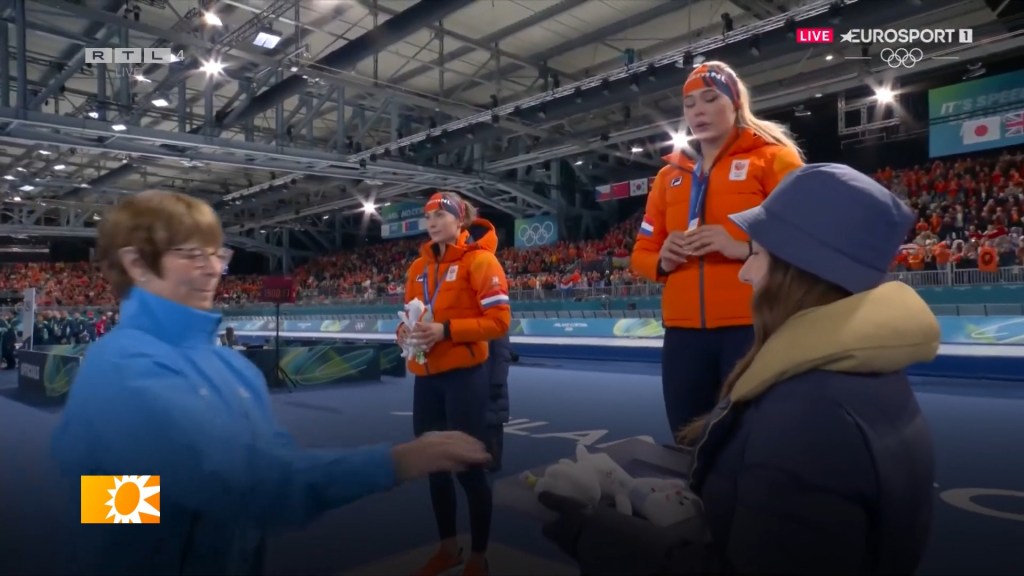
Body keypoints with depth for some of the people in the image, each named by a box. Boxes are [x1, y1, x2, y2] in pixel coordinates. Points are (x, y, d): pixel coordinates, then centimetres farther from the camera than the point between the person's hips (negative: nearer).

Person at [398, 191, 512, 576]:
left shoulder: (479, 259, -8)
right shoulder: (419, 266, 11)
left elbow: (499, 321, -15)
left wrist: (445, 330, -23)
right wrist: (405, 332, -3)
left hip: (464, 376, -7)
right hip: (426, 377, 7)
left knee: (469, 466, 1)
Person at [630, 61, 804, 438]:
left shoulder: (772, 157, 4)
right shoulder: (669, 174, 17)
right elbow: (641, 253, 17)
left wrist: (746, 248, -19)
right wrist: (662, 260, -5)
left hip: (754, 327, -4)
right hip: (683, 331, 4)